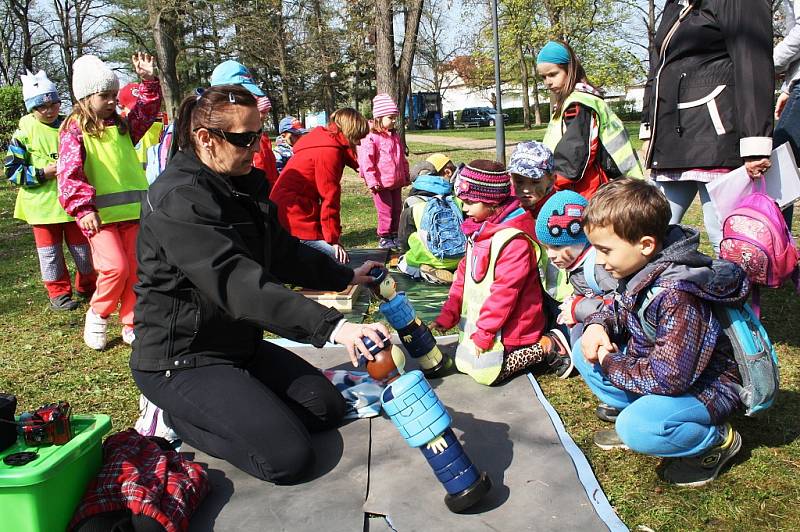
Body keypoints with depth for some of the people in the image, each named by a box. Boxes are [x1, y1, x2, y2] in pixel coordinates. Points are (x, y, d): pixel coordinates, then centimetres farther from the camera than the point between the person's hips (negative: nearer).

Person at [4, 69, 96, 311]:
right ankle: (58, 293, 20)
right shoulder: (24, 132, -5)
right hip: (42, 203, -2)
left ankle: (87, 286, 29)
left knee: (83, 247, 10)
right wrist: (43, 172, -17)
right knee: (50, 251, 6)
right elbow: (12, 170, -5)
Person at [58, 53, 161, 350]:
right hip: (99, 214, -6)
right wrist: (83, 207, -28)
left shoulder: (122, 126, 14)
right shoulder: (74, 130, -4)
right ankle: (97, 315, 10)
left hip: (131, 211, 6)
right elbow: (70, 172, -15)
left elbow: (148, 110, 22)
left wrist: (148, 80, 7)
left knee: (135, 270, 7)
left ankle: (131, 325, 19)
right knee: (115, 267, -17)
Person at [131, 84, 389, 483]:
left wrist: (345, 277, 21)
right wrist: (332, 327, -43)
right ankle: (175, 416, 3)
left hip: (239, 343, 9)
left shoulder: (243, 184, 5)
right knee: (288, 457, -17)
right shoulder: (178, 200, -24)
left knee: (327, 408, 8)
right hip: (181, 359, -9)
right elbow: (239, 284, -36)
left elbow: (284, 252, 18)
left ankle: (191, 408, 13)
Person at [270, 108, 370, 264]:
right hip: (296, 218, -10)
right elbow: (329, 198, -14)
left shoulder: (324, 142, 16)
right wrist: (333, 239, -9)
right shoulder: (329, 151, -14)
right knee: (337, 259, -13)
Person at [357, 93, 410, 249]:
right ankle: (384, 238, 11)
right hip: (381, 184, -7)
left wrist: (406, 176, 23)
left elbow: (402, 158, 21)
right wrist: (372, 181, -19)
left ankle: (394, 235, 26)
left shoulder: (395, 136, 12)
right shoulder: (371, 138, -13)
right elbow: (366, 160, -16)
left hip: (397, 182, 7)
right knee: (385, 211, -2)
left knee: (397, 209, 13)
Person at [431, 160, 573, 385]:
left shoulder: (514, 240, -25)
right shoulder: (478, 231, 5)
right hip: (479, 318, 9)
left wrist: (483, 335, -20)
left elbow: (504, 292, -25)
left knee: (486, 373, -12)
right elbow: (464, 274, 10)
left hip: (507, 325, -9)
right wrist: (448, 314, 4)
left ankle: (546, 346, 1)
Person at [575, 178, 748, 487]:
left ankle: (717, 439, -3)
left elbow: (668, 377, -34)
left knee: (638, 429, -32)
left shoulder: (677, 296, -33)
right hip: (662, 369, 9)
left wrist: (610, 364, -19)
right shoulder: (640, 270, -6)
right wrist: (597, 326, -9)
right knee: (585, 352, 2)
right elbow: (621, 310, 14)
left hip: (707, 388, -9)